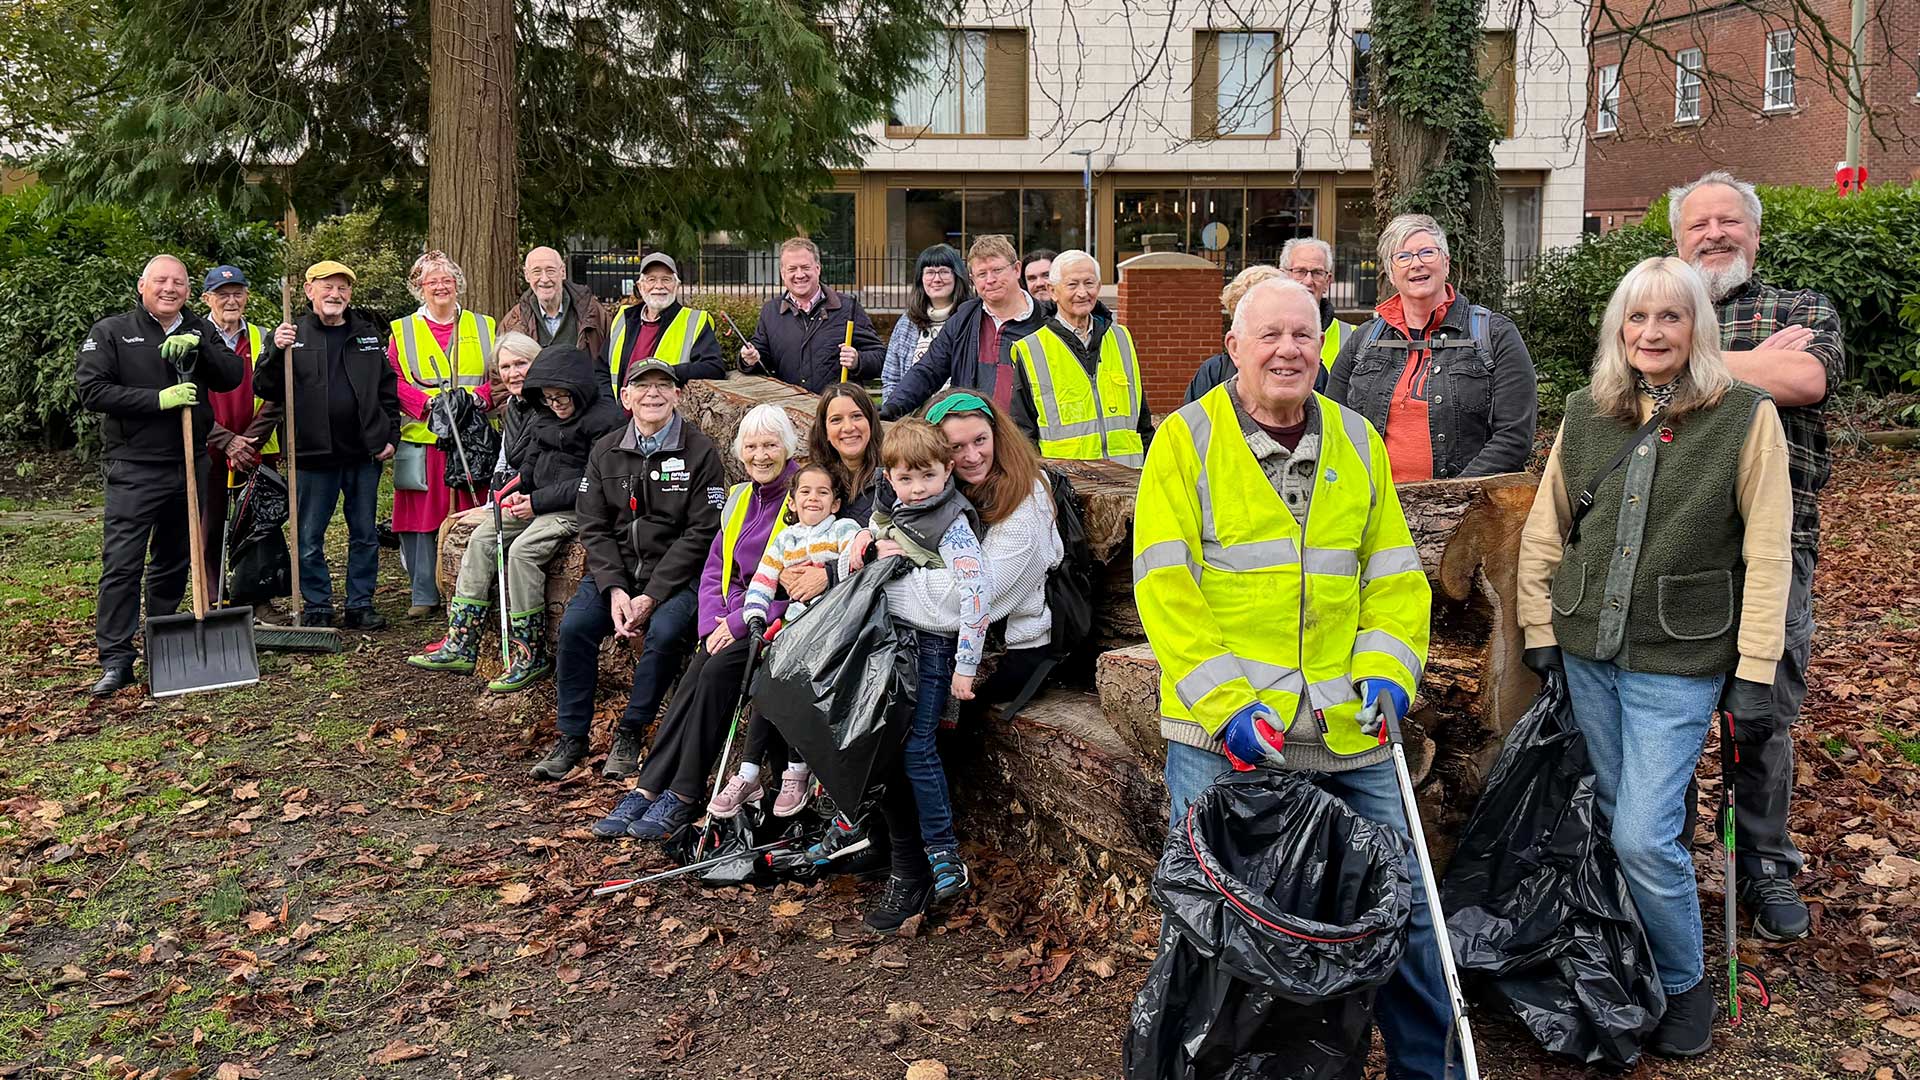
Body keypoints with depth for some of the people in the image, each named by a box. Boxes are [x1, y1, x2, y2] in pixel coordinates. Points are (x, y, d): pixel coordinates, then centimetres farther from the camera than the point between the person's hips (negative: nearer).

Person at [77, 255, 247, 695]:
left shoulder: (200, 331, 10)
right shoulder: (110, 332, -1)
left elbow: (233, 376, -1)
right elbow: (91, 390, -10)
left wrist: (197, 347, -17)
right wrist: (159, 399, -18)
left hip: (192, 467, 4)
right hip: (134, 470, -4)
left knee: (174, 560, 14)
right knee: (121, 564, -8)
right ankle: (115, 659, -5)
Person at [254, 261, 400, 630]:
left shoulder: (367, 333, 10)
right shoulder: (294, 335, 1)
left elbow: (388, 388, 14)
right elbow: (265, 389, -2)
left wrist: (391, 435, 7)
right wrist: (275, 351, -18)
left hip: (364, 452, 2)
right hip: (314, 454, -2)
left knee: (365, 534, 9)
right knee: (309, 537, 4)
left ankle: (361, 604, 19)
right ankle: (316, 606, 16)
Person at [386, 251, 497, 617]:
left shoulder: (483, 327, 15)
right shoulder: (402, 332, 11)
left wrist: (481, 395, -11)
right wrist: (427, 402, -14)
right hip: (422, 439, -1)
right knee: (422, 517, -1)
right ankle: (425, 594, 8)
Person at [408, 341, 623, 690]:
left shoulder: (605, 419, -14)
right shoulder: (546, 416, 14)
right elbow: (531, 461, 23)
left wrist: (538, 502, -17)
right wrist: (518, 491, 2)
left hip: (577, 509, -9)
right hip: (538, 502, 9)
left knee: (523, 550, -27)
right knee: (481, 539, -5)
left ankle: (531, 657, -18)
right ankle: (460, 646, -4)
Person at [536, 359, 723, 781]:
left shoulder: (700, 451, -5)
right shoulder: (605, 451, 8)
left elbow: (701, 533, -9)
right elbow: (594, 527, 5)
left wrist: (652, 595, -16)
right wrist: (615, 589, -12)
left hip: (676, 574, -3)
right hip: (615, 569, 4)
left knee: (664, 632, -30)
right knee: (574, 625, -20)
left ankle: (630, 732, -9)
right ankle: (572, 736, -4)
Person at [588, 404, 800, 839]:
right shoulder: (739, 497, 16)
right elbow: (715, 569, 14)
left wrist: (739, 622, -18)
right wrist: (714, 622, -5)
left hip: (778, 622, -5)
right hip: (730, 619, 6)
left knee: (716, 670, -27)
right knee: (697, 671, -21)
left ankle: (684, 796, -20)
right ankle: (648, 788, -22)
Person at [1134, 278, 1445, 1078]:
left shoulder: (1358, 442, 11)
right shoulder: (1187, 440, -2)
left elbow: (1393, 573, 13)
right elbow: (1164, 583, -9)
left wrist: (1386, 669, -4)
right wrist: (1222, 702, -17)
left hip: (1346, 733, 4)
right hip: (1218, 733, -3)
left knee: (1400, 902, 11)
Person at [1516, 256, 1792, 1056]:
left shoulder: (1746, 417, -6)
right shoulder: (1586, 414, 5)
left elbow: (1767, 557, -7)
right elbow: (1544, 532, 9)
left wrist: (1755, 674, -10)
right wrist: (1540, 631, 4)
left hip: (1680, 662, -4)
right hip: (1588, 653, 4)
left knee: (1643, 836, -8)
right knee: (1615, 820, 12)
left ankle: (1683, 984, 18)